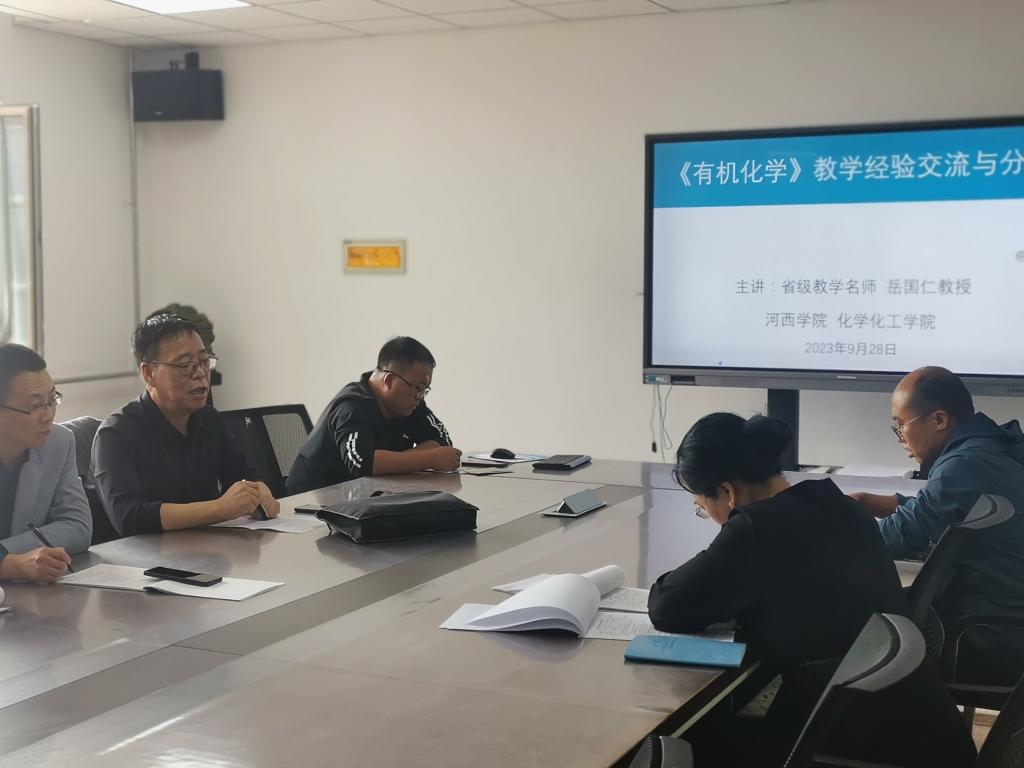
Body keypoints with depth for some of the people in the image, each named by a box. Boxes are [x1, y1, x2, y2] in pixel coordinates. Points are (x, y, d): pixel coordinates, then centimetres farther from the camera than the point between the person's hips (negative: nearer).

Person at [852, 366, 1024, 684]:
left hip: (994, 644, -9)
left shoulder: (966, 466, -24)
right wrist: (864, 502, 12)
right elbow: (927, 509, 20)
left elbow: (898, 536, -17)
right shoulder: (986, 447, 7)